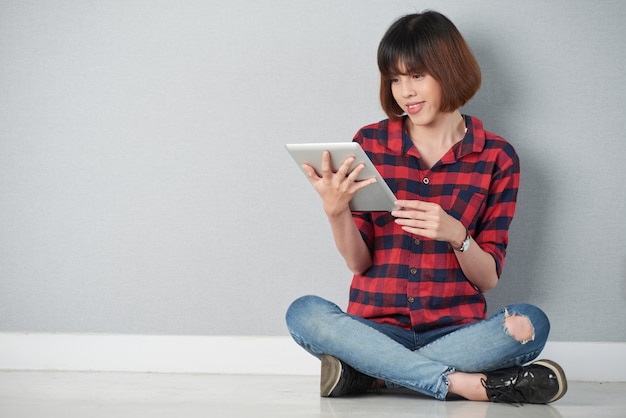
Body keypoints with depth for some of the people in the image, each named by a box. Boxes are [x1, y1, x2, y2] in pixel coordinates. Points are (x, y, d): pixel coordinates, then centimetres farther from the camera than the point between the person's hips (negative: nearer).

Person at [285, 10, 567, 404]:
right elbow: (359, 262, 2)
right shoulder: (370, 143, 5)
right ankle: (463, 383, -30)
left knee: (529, 323, -30)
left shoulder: (496, 157, 4)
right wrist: (336, 210, -17)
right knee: (304, 313, -30)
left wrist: (456, 234, -19)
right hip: (377, 324, 0)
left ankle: (365, 373, -26)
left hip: (455, 329, 0)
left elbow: (488, 277, 1)